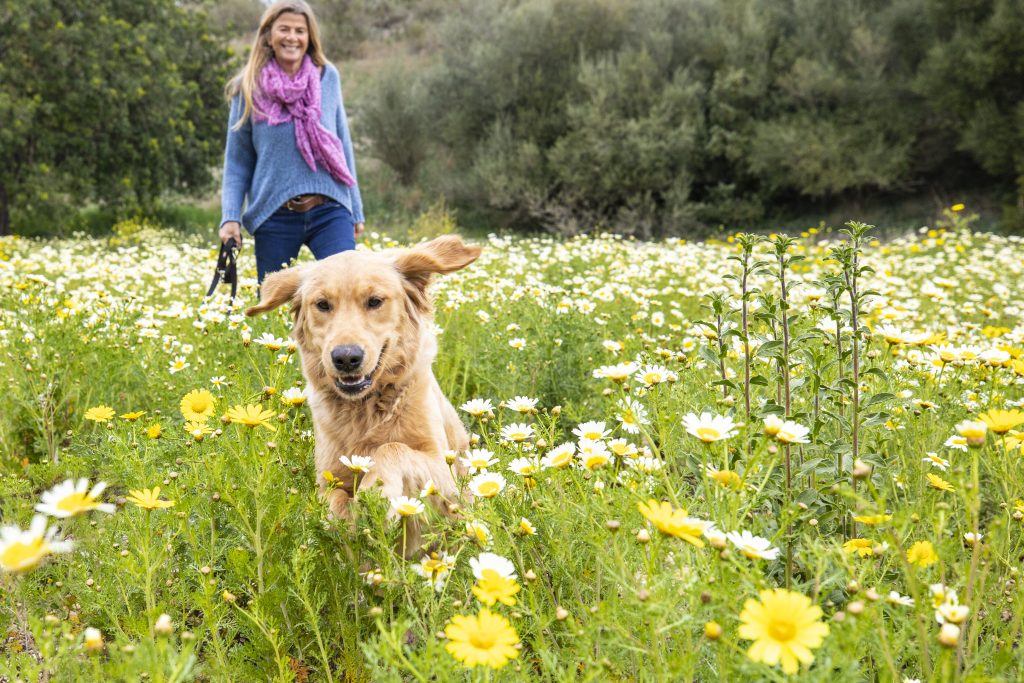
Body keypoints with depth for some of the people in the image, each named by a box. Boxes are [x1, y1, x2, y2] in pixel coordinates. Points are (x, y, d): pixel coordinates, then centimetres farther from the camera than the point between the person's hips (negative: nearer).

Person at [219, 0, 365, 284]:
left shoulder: (328, 77, 6)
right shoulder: (249, 88, 3)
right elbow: (237, 161, 7)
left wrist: (355, 210, 13)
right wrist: (230, 217, -5)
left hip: (330, 210, 0)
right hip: (274, 216, 0)